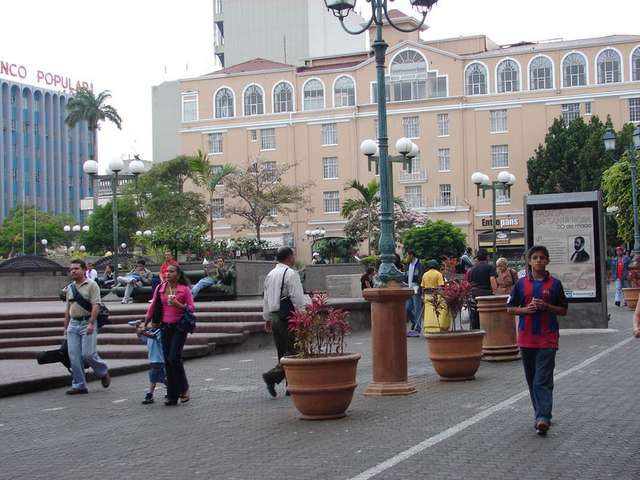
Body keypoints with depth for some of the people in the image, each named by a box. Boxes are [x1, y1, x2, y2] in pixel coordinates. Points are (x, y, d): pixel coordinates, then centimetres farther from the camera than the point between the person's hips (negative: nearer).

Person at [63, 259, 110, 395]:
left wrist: (91, 323, -22)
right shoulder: (70, 288, 16)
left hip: (87, 323, -6)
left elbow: (95, 306, -13)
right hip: (73, 324, 6)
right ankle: (79, 385, 7)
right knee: (74, 356, 1)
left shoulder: (91, 285, -4)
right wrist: (66, 327, 18)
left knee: (88, 354, -10)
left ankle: (103, 372, 16)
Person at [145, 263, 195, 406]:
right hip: (165, 326, 4)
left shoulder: (185, 289, -3)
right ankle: (172, 396, 11)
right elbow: (152, 307, 13)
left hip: (179, 327, -4)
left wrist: (178, 304, -17)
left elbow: (192, 308, -2)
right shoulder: (160, 288, 7)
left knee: (174, 358, -14)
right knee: (168, 361, 4)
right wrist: (144, 324, 15)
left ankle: (183, 389, 5)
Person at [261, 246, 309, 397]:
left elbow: (266, 299, 17)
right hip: (288, 317, -9)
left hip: (274, 316, 9)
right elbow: (298, 299, -16)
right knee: (292, 352, -5)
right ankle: (272, 376, -19)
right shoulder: (291, 274, -12)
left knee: (282, 351, 12)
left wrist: (267, 318, 24)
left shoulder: (270, 275, 13)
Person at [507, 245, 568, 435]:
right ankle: (541, 414, 23)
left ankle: (543, 418, -17)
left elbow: (563, 310, 5)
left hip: (547, 339, -3)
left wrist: (546, 307, -11)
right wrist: (526, 309, -9)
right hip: (526, 338, 3)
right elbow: (510, 308, 9)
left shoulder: (554, 284, 2)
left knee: (543, 381, -12)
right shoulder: (521, 284, 5)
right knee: (531, 379, 11)